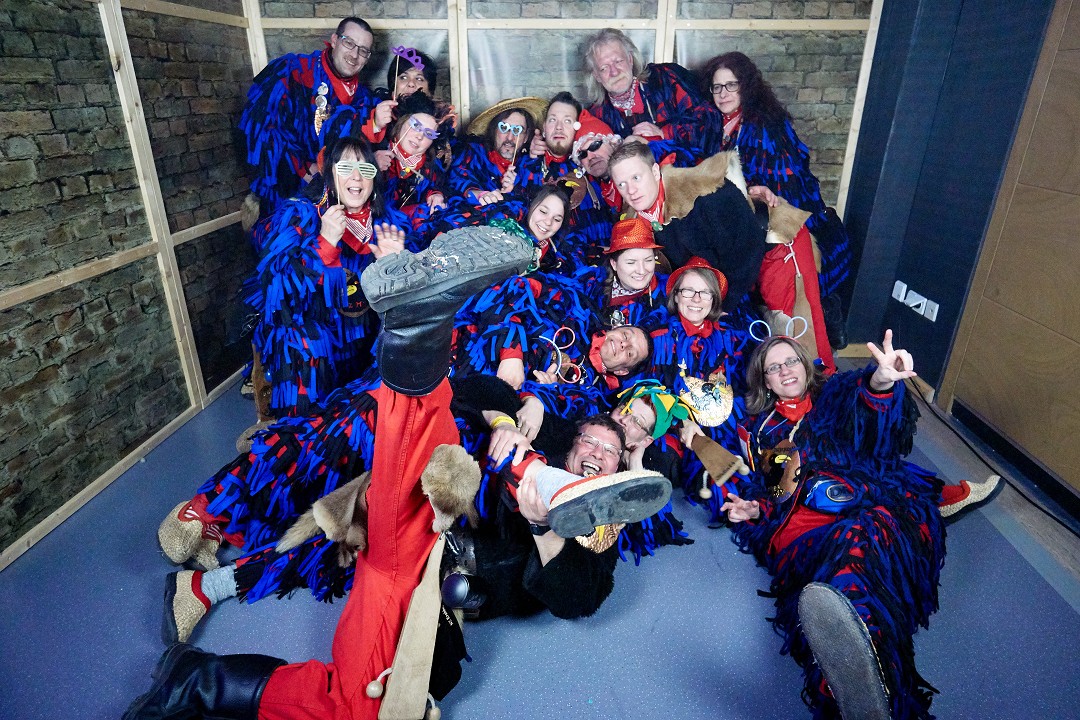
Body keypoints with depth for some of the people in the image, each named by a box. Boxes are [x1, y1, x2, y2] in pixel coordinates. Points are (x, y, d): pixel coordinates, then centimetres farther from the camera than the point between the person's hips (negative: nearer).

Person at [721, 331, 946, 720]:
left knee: (865, 536, -38)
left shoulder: (835, 397, 25)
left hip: (871, 502, -1)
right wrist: (753, 509, 0)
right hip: (802, 518, 1)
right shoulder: (757, 429, 30)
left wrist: (882, 381, -26)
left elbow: (866, 410, -2)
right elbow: (760, 489, 25)